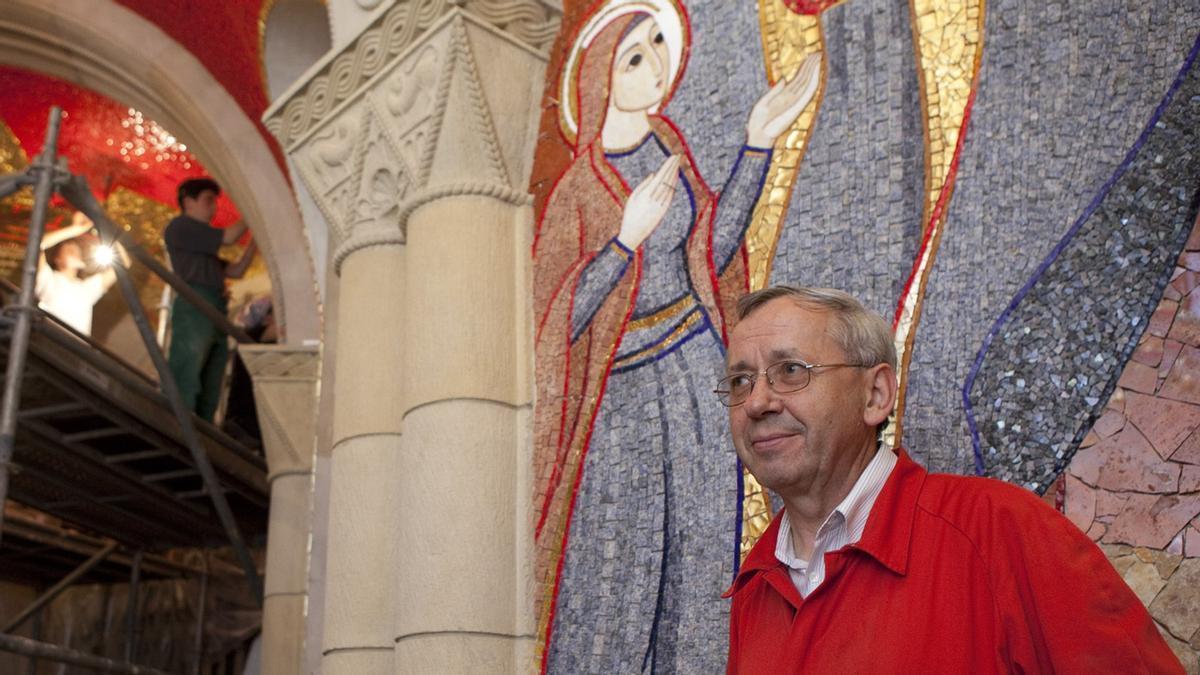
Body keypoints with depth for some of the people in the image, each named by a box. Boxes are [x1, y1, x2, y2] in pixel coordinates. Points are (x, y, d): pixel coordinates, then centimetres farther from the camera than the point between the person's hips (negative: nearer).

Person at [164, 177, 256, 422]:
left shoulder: (203, 245, 31)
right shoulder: (180, 226, 6)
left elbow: (236, 271, 25)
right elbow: (228, 237, -2)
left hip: (215, 314, 9)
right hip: (194, 308, -9)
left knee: (209, 395, 3)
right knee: (184, 388, -17)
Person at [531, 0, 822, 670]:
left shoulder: (665, 140, 4)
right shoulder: (578, 190, -14)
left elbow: (711, 250, 9)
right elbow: (559, 323, -14)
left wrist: (759, 143, 5)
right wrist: (627, 240, -26)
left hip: (698, 375, 6)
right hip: (625, 397, -6)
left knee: (700, 571, 11)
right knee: (614, 585, 2)